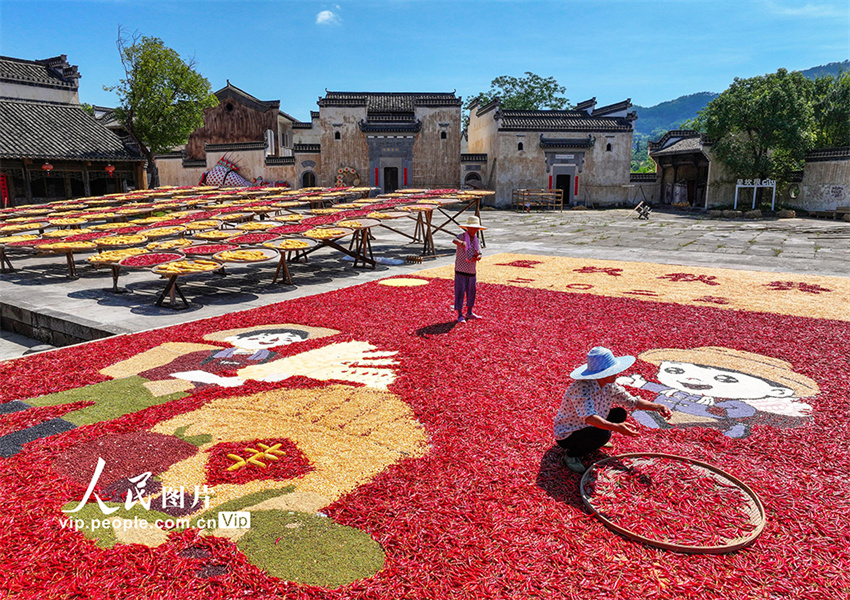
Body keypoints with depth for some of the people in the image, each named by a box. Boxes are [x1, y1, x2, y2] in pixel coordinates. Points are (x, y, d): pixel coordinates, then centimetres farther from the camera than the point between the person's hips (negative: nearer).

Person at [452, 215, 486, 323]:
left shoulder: (476, 240, 9)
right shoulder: (462, 236, -8)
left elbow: (479, 255, 6)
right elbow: (455, 240, -32)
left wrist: (477, 257, -18)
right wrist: (461, 243, -54)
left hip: (472, 271, 6)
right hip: (460, 270, -6)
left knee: (471, 291, 14)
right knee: (460, 291, -4)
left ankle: (469, 313, 29)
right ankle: (460, 315, 2)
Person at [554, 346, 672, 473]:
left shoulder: (609, 386, -7)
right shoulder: (581, 388, -32)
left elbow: (633, 402, 3)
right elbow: (589, 417, -43)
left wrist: (658, 407, -10)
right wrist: (616, 427, -55)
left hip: (589, 427, 8)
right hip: (566, 435, -8)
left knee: (620, 413, 4)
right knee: (602, 434, -33)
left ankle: (592, 442, 15)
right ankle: (571, 455, -9)